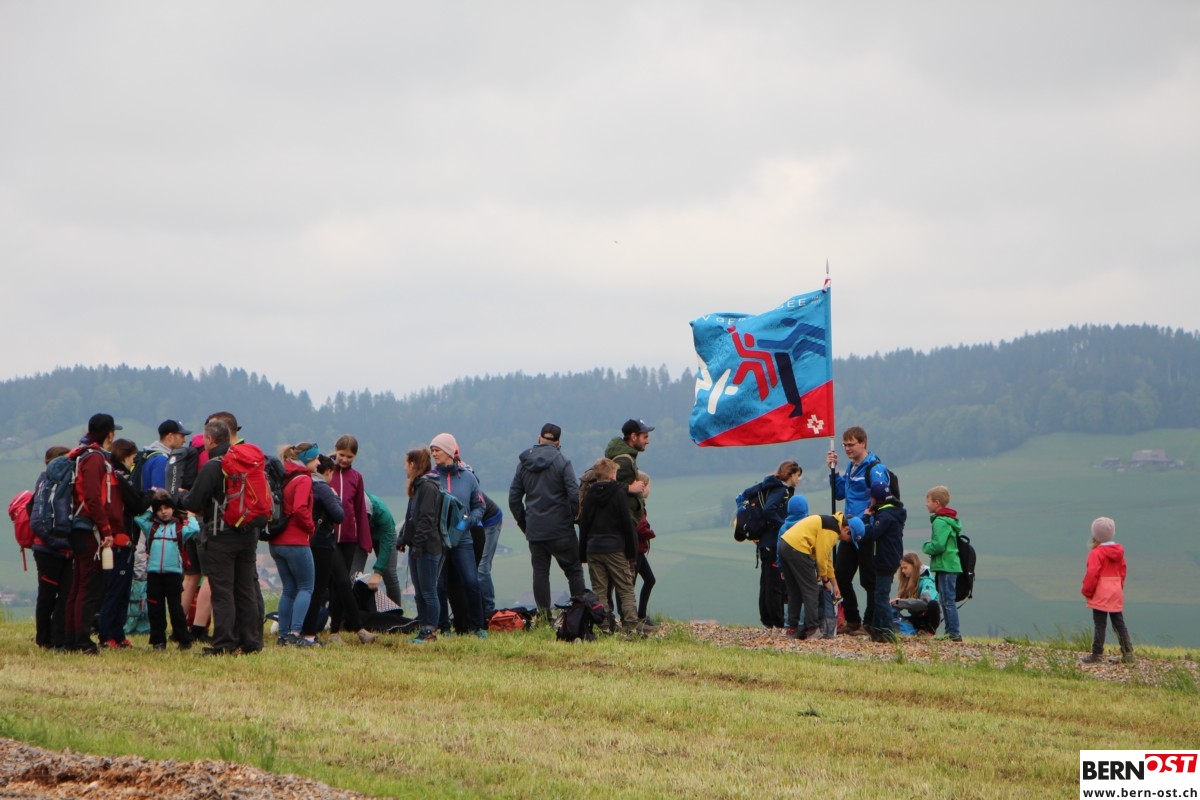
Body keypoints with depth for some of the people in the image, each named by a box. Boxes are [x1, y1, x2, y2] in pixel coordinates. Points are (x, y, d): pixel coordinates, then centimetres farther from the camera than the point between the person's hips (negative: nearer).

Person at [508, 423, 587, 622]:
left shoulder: (524, 463, 7)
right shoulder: (561, 462, -7)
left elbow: (514, 498, 10)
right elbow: (575, 495, -14)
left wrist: (523, 523, 18)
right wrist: (575, 518, 1)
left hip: (534, 531, 4)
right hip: (561, 530, -4)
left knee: (540, 572, 7)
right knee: (573, 569, 4)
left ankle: (544, 617, 4)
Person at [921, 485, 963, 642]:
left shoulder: (940, 522, -15)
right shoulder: (950, 520, 16)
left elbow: (938, 545, -23)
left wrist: (926, 547, -6)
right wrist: (930, 546, 14)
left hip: (945, 565, -10)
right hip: (951, 565, 10)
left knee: (948, 600, -8)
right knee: (946, 601, 14)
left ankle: (954, 633, -9)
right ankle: (950, 631, 18)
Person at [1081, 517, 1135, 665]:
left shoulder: (1096, 553, -14)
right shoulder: (1119, 551, 8)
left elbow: (1092, 574, -18)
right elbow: (1123, 571, 16)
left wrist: (1087, 591, -6)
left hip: (1101, 595, -6)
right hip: (1116, 594, 7)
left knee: (1100, 625, -2)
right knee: (1119, 623, 10)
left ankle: (1097, 654, -1)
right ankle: (1128, 654, 8)